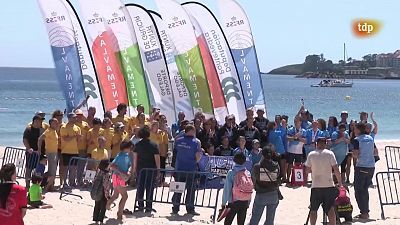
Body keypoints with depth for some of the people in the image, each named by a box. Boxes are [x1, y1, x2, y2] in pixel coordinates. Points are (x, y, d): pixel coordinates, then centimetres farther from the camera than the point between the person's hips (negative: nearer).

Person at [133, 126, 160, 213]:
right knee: (150, 188, 2)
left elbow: (135, 157, 4)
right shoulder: (154, 145, -10)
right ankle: (148, 207, 3)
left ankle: (140, 206, 13)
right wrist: (158, 169, -1)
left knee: (140, 187, 10)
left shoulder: (137, 145, -1)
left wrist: (134, 168, 13)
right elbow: (157, 158, -9)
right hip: (152, 169, -3)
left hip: (140, 169, 3)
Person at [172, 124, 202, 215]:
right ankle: (190, 209, 9)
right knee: (191, 189, 7)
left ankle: (175, 208, 11)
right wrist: (194, 162, 7)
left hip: (179, 168, 3)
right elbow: (198, 156, -12)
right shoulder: (196, 142, -9)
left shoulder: (178, 140, 2)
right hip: (191, 169, -3)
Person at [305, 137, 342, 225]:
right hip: (329, 185, 0)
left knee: (313, 209, 9)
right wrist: (340, 182, 4)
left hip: (315, 186, 0)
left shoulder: (311, 154, 0)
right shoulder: (330, 153, -4)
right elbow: (336, 169, -6)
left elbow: (307, 170, 4)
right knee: (331, 209, 4)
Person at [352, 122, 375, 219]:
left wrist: (353, 153, 5)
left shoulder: (357, 140, -10)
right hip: (371, 167, 6)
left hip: (361, 167, -6)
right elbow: (375, 152, 16)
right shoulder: (370, 138, 9)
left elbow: (355, 155, -15)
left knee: (359, 190, 2)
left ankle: (364, 212, -3)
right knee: (365, 189, 17)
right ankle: (366, 211, 18)